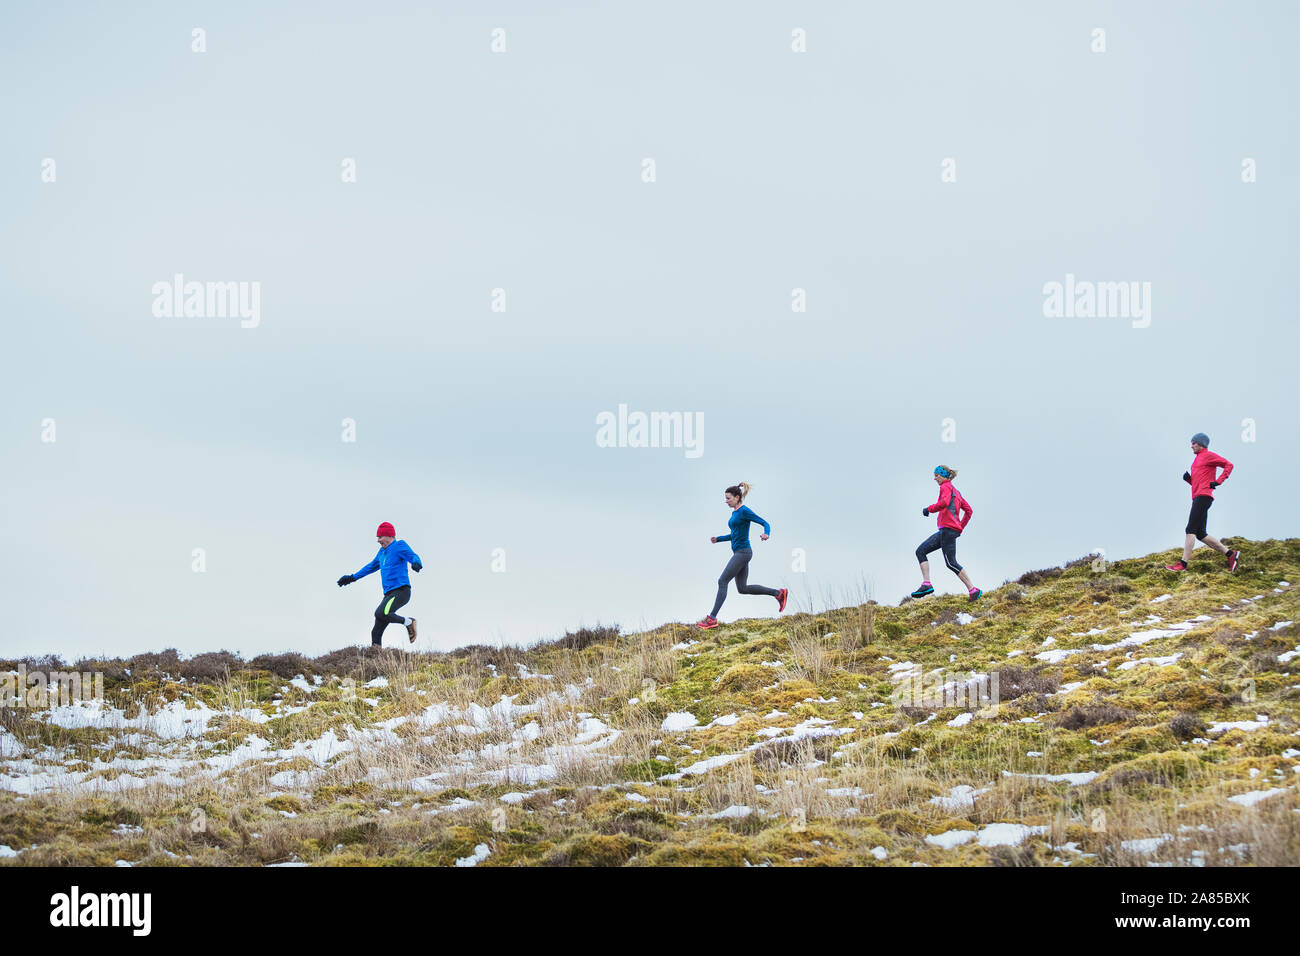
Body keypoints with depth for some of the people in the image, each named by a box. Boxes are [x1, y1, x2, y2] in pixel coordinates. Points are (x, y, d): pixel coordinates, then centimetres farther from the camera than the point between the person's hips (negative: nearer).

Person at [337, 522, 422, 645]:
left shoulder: (400, 546, -3)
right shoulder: (383, 551, 22)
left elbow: (414, 557, -18)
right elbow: (372, 566, 37)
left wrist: (416, 563, -43)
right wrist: (353, 577, 42)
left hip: (401, 592, -9)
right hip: (389, 594, 9)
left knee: (380, 613, -32)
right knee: (376, 633, 2)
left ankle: (408, 622, -14)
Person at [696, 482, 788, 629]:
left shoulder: (744, 511, -12)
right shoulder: (735, 512, 15)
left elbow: (765, 524, -14)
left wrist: (766, 533, -35)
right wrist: (718, 538, 14)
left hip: (742, 552, -10)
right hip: (739, 552, 10)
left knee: (722, 582, -10)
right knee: (743, 588, 12)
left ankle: (712, 618, -10)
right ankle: (778, 593, 18)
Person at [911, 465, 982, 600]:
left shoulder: (946, 487, -3)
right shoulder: (955, 492, 24)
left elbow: (944, 502, -22)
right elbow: (969, 510, 24)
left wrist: (929, 509, -10)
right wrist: (961, 527, 24)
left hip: (948, 528, -10)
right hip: (945, 531, 10)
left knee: (951, 563, -11)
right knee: (921, 551, 7)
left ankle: (973, 590, -11)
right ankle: (926, 584, -4)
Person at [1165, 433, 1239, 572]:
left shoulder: (1208, 455, 0)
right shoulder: (1198, 459, 27)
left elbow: (1229, 465, -7)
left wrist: (1218, 481, -15)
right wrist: (1187, 478, 10)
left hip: (1203, 497, -10)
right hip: (1197, 498, 10)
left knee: (1191, 530, -15)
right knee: (1200, 535, 6)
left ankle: (1183, 564, -20)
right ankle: (1231, 554, 8)